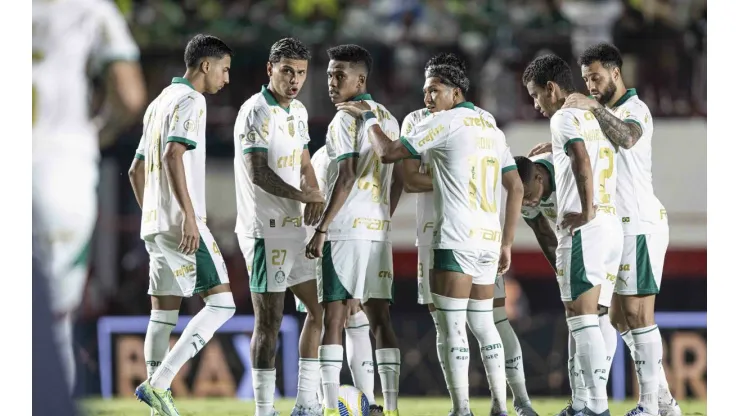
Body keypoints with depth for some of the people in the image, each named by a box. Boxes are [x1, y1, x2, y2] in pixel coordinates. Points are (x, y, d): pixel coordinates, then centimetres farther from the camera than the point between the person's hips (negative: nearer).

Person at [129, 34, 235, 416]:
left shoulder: (159, 103, 21)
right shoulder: (190, 101, -8)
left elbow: (137, 170, 25)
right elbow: (173, 156, -22)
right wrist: (189, 215, -25)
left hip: (154, 225, 10)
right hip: (181, 223, -10)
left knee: (164, 314, 8)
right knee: (221, 303, -8)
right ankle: (158, 384, -18)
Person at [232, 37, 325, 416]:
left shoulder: (297, 111, 13)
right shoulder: (256, 112, -14)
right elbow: (259, 174, -21)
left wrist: (315, 195, 0)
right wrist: (306, 197, -12)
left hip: (294, 228, 9)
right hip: (265, 231, -9)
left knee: (319, 308, 12)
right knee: (269, 322, -7)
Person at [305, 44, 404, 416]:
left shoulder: (345, 119, -8)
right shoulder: (388, 119, 15)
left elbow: (346, 177, -16)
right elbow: (398, 179, 16)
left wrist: (321, 228, -16)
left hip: (345, 230, -7)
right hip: (379, 230, 7)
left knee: (333, 316, -6)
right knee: (379, 317, 7)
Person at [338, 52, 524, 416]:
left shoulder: (445, 122, -4)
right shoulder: (492, 128, 17)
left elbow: (387, 153, -5)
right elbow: (516, 188, 17)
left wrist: (367, 117, 11)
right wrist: (507, 243, 19)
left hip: (455, 241, -7)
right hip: (488, 242, 7)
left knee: (452, 327, -5)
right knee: (483, 324, 13)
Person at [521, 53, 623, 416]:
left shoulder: (564, 118, -7)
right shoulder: (596, 118, 19)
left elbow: (582, 160, -24)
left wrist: (587, 213, -21)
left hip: (584, 230, -9)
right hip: (613, 226, 9)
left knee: (582, 317, -8)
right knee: (592, 317, 12)